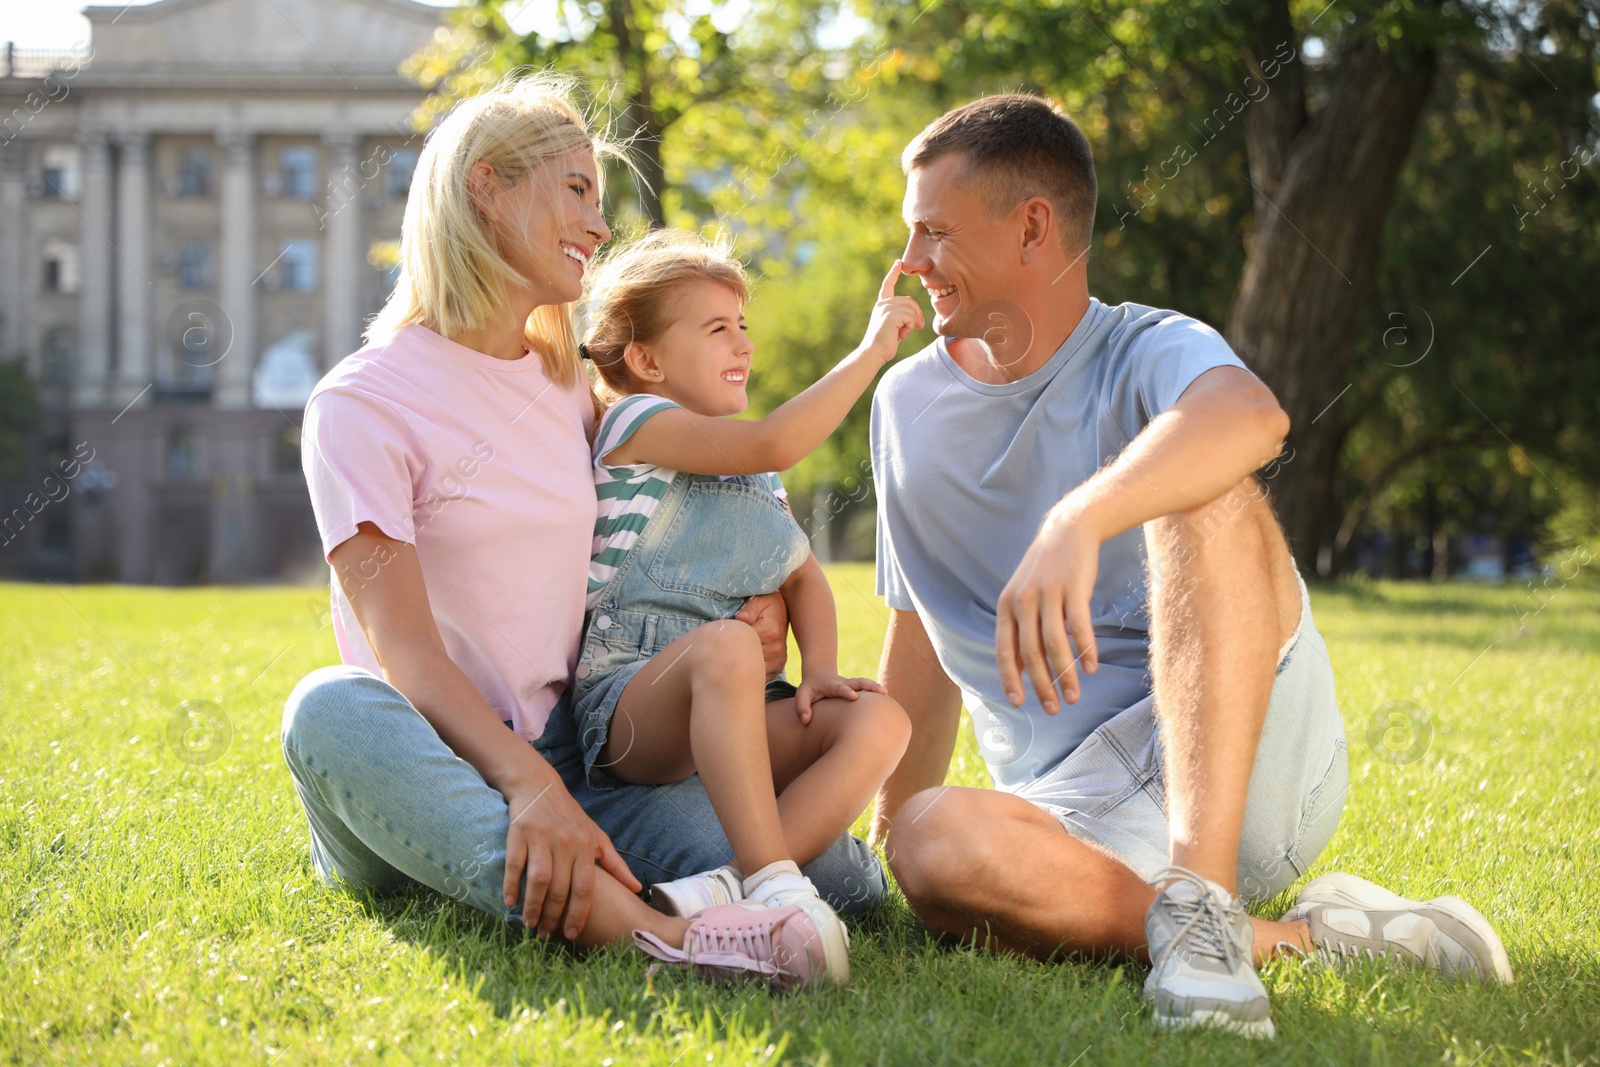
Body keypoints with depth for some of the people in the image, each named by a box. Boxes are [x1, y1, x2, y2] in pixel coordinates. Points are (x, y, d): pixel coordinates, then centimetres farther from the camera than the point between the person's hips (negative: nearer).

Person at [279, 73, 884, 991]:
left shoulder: (570, 384, 16)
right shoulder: (364, 401, -4)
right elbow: (403, 649, -17)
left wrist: (764, 602, 3)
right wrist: (529, 787, -34)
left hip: (567, 756, 5)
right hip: (433, 764, -4)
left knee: (842, 876, -22)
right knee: (332, 707, -43)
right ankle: (648, 930, -56)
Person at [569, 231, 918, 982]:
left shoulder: (755, 475, 27)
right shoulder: (635, 422, 1)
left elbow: (803, 577, 22)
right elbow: (773, 444, -13)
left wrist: (820, 670, 1)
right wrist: (873, 348, -10)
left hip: (727, 717, 7)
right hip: (629, 702, -7)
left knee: (878, 721, -21)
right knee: (725, 645, -41)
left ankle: (729, 889, -40)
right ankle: (774, 886, -47)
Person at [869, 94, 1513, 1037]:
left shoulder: (1147, 353, -2)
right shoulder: (908, 404, 16)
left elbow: (1251, 417, -30)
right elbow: (925, 636, 24)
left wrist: (1077, 521, -46)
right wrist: (892, 818, 18)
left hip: (1256, 767, -3)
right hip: (1086, 810, 3)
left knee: (1204, 489, -29)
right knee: (932, 844, -32)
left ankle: (1203, 900, -39)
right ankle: (1293, 937, -22)